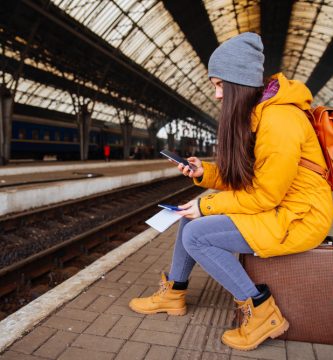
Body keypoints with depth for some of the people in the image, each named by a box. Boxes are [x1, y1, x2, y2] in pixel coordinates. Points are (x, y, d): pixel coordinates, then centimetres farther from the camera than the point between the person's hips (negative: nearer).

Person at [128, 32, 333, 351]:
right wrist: (204, 172, -4)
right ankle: (173, 294, 18)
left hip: (297, 216, -10)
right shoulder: (250, 115, 7)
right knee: (190, 215, 6)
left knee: (196, 235, -19)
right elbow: (238, 177, 11)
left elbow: (264, 196, -22)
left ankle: (261, 311, -5)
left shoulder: (278, 121, -24)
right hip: (269, 208, 10)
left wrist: (207, 205, -15)